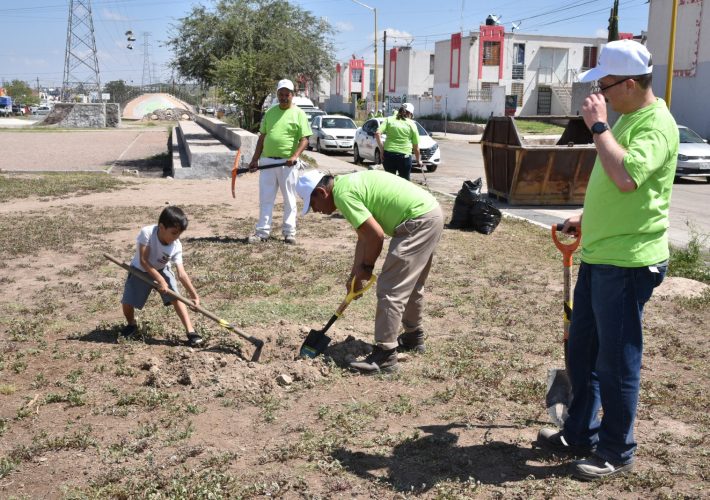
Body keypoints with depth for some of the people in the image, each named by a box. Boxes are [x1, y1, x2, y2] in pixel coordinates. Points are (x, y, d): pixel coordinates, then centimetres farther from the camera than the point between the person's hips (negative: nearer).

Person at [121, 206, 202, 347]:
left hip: (162, 269, 1)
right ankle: (131, 325, 26)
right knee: (127, 303, -7)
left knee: (176, 298, -16)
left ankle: (190, 331, -12)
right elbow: (143, 261, -31)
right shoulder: (147, 232, -34)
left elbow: (181, 274, -25)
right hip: (140, 271, -1)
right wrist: (160, 280, -35)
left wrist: (194, 295, -32)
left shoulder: (176, 246, -25)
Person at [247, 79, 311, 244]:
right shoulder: (270, 112, 12)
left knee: (289, 200, 5)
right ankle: (263, 232, 11)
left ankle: (289, 232, 13)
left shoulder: (298, 113, -2)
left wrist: (295, 156, -23)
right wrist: (255, 159, 10)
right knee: (265, 199, 5)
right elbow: (262, 137, 15)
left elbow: (304, 139, -8)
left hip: (287, 164, -4)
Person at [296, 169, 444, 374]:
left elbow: (376, 235, -18)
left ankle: (385, 356, -4)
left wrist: (366, 267, -2)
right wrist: (355, 275, 18)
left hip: (418, 221, -10)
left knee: (390, 289, -8)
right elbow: (364, 236, 19)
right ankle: (413, 336, 40)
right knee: (411, 284, 24)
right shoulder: (349, 184, 15)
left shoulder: (342, 194, -15)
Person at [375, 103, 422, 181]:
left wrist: (381, 149, 0)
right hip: (404, 156, -2)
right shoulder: (412, 125, 7)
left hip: (388, 154, 2)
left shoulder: (389, 120, 9)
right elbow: (416, 147, 9)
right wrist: (418, 160, 22)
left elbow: (377, 133, -5)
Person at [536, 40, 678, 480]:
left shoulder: (656, 124, -16)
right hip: (598, 255, 10)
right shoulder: (626, 119, 14)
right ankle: (580, 433, 33)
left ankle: (617, 452, 18)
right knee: (581, 350, 17)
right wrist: (585, 218, 18)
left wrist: (598, 125, -22)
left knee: (616, 360, 2)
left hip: (627, 262, -10)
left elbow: (626, 177, -33)